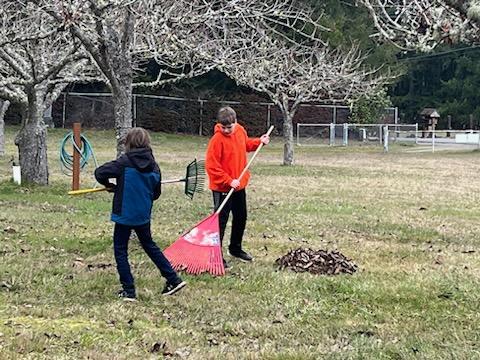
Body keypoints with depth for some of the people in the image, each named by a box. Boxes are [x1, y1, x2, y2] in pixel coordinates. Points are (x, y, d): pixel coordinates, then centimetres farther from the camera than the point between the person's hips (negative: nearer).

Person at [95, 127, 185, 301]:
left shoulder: (124, 162, -15)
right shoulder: (154, 166, 0)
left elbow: (99, 173, -18)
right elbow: (156, 193, 8)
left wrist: (109, 185, 1)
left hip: (124, 214, -5)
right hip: (144, 215, 5)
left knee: (120, 250, 9)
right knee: (149, 245, 22)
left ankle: (128, 290, 7)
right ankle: (174, 280, 21)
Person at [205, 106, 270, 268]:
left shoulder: (240, 130, -1)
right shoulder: (217, 139, -22)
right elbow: (211, 166, -23)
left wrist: (259, 141, 5)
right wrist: (229, 181, -25)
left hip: (239, 185, 8)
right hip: (222, 188, -8)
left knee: (241, 217, 19)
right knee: (220, 220, -2)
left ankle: (235, 248, 37)